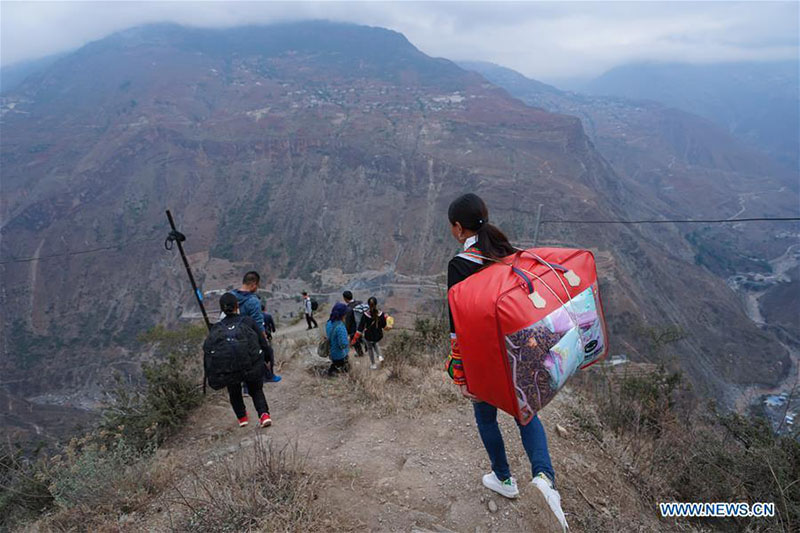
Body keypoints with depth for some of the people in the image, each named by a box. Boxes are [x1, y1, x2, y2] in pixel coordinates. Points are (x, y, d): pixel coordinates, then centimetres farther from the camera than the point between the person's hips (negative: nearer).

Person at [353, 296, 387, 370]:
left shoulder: (365, 314, -22)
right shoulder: (381, 314, -18)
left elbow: (361, 326, -17)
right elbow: (384, 326, -6)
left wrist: (355, 338, -9)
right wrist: (385, 318, 12)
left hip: (369, 336, -2)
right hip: (378, 336, 2)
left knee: (370, 348, 28)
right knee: (375, 343, 37)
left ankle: (373, 364, 37)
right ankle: (379, 356, 21)